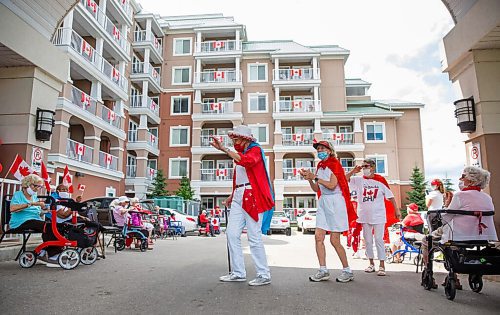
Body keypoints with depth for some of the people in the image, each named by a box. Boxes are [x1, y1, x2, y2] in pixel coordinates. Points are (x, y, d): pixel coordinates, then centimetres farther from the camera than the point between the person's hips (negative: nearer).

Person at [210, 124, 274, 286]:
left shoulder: (255, 150, -4)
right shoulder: (240, 153, 21)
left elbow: (246, 161, -28)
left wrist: (224, 149, -29)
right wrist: (232, 195, 22)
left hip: (252, 197, -8)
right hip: (238, 197, 8)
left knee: (254, 237, -6)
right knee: (232, 233, 3)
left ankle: (264, 275, 5)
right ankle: (238, 273, 13)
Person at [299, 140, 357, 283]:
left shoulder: (334, 164, -6)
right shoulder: (320, 166, 15)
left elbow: (332, 185, -16)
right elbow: (316, 189, 15)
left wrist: (315, 177, -14)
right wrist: (309, 179, -1)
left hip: (335, 201, -7)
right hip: (323, 201, 7)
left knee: (334, 240, -3)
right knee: (318, 236, -1)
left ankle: (347, 271, 13)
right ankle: (323, 270, 8)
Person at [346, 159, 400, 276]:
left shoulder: (380, 181, -1)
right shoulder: (358, 180, 2)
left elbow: (390, 196, 4)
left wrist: (396, 210, 1)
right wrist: (353, 171, -14)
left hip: (378, 216, -2)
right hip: (364, 216, 2)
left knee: (379, 240, -2)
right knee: (368, 241, 10)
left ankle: (382, 266, 7)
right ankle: (371, 264, 23)